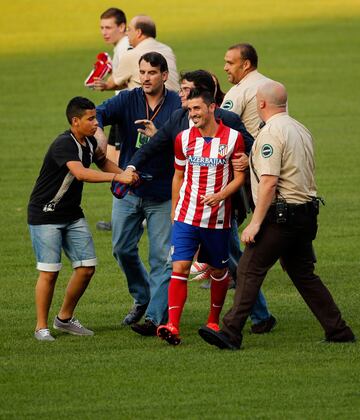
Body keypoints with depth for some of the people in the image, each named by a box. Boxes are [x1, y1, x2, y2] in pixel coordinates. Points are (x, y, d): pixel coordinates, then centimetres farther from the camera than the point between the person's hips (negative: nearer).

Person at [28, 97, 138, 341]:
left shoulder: (89, 142, 2)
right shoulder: (64, 145, -25)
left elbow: (102, 161, 25)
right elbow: (81, 173, -41)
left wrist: (125, 175, 7)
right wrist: (117, 177, -46)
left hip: (72, 215, 8)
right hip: (45, 215, -8)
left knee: (87, 268, 3)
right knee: (49, 271, -9)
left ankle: (65, 319, 20)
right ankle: (42, 327, 4)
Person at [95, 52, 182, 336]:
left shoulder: (177, 105, -7)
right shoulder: (128, 100, -1)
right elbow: (98, 113, -15)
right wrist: (98, 132, -37)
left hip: (163, 194, -3)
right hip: (128, 191, 4)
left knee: (162, 257, -6)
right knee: (123, 249, 12)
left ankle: (155, 318, -7)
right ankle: (142, 298, 34)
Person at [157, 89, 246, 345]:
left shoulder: (233, 137, -5)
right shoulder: (184, 138, 3)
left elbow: (239, 177, -1)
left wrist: (220, 195, -18)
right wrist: (174, 210, 14)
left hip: (218, 218, -1)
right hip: (186, 216, 1)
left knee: (219, 271, 12)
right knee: (179, 268, -12)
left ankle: (214, 321, 31)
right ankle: (173, 326, -18)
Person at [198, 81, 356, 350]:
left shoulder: (271, 132, -13)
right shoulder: (301, 130, 15)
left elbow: (269, 181, -20)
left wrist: (256, 222, -20)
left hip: (281, 214, -9)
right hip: (306, 213, 9)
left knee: (250, 269, -9)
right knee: (303, 274, 16)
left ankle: (231, 333, -16)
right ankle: (339, 332, 16)